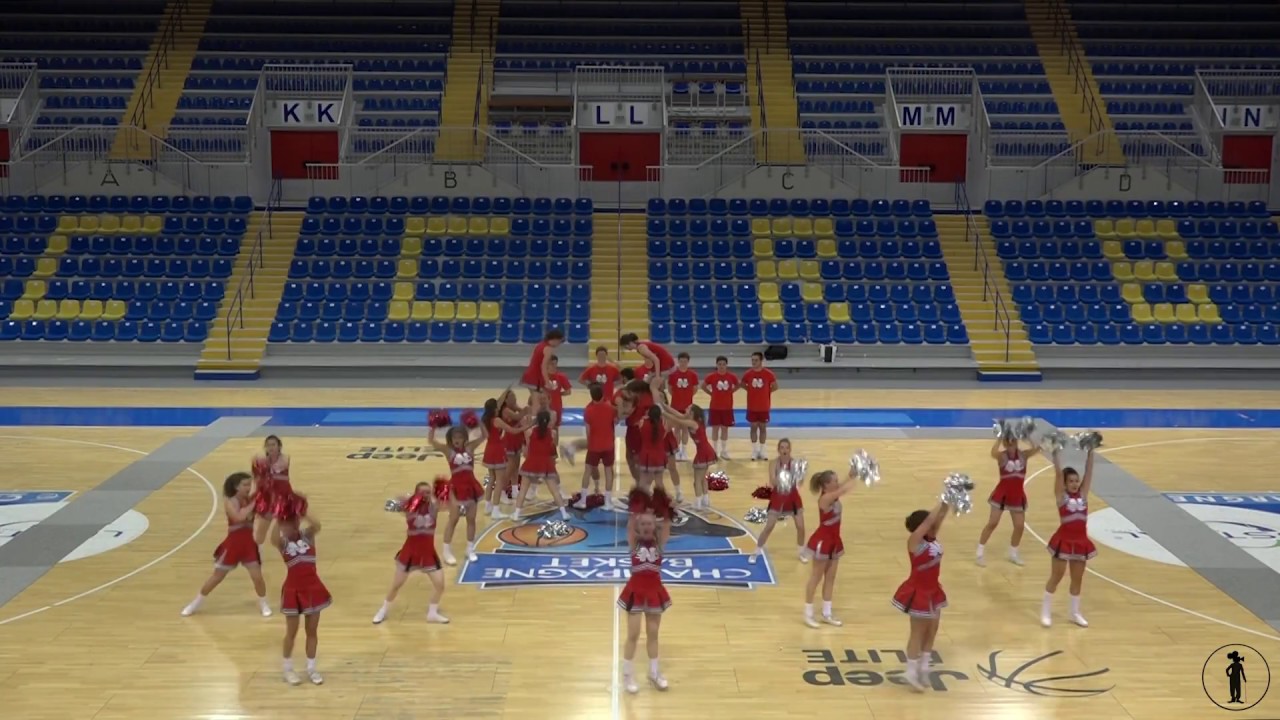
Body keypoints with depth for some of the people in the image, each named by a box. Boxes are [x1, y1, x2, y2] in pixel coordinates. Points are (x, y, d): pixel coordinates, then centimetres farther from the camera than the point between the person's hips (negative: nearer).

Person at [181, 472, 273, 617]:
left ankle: (263, 603, 17)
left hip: (249, 544, 2)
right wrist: (253, 504, -25)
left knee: (257, 576, -6)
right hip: (233, 544, -2)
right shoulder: (229, 502, -13)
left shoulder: (251, 500, -1)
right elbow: (239, 517, -30)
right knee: (217, 577, 8)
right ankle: (196, 603, 27)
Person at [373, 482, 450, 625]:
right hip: (410, 551, -2)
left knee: (440, 584, -2)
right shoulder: (411, 505, -11)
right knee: (396, 584, 10)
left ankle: (432, 613, 19)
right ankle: (383, 611, 32)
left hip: (428, 553, 2)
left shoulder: (432, 506, -9)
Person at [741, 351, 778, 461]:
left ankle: (762, 450, 17)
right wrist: (752, 390, 2)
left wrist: (765, 392, 0)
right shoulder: (747, 374, -6)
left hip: (764, 406, -1)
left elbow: (775, 387, 2)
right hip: (752, 406, 1)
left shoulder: (768, 374, -10)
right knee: (754, 427, 7)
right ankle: (754, 451, 17)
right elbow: (743, 385, 11)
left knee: (763, 427, 7)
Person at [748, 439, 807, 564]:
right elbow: (772, 482, -26)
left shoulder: (795, 463, -13)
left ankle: (802, 551, 26)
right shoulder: (774, 463, -15)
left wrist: (800, 477, -46)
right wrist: (779, 479, -48)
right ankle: (757, 551, 15)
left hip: (793, 497, 1)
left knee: (800, 526, 2)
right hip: (778, 498, -1)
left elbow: (800, 481, -23)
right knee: (769, 527, -1)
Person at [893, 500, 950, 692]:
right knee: (918, 632, 3)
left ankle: (924, 667, 30)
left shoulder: (932, 538, 0)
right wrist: (943, 502, -27)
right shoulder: (914, 541, -20)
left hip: (932, 591, 8)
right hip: (918, 593, -8)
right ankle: (912, 673, 16)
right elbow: (929, 520, -29)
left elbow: (939, 519, -8)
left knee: (931, 630, 16)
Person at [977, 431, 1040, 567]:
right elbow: (993, 453, -36)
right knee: (992, 523, -1)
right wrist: (1000, 438, -40)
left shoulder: (1023, 454, -5)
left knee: (1020, 526, 7)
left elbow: (1037, 448, -22)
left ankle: (1013, 554, 28)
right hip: (1002, 494, -3)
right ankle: (980, 553, 9)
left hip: (1017, 495, 3)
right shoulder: (1002, 456, -12)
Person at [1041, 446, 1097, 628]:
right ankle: (1046, 611, 16)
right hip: (1064, 540, -4)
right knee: (1056, 577, 4)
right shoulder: (1061, 495, -6)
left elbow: (1089, 471, 0)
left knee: (1077, 579, 14)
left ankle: (1075, 613, 27)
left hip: (1081, 541, 4)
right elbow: (1058, 472, -14)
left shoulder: (1083, 494, 5)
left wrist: (1091, 451, -5)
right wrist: (1056, 452, -17)